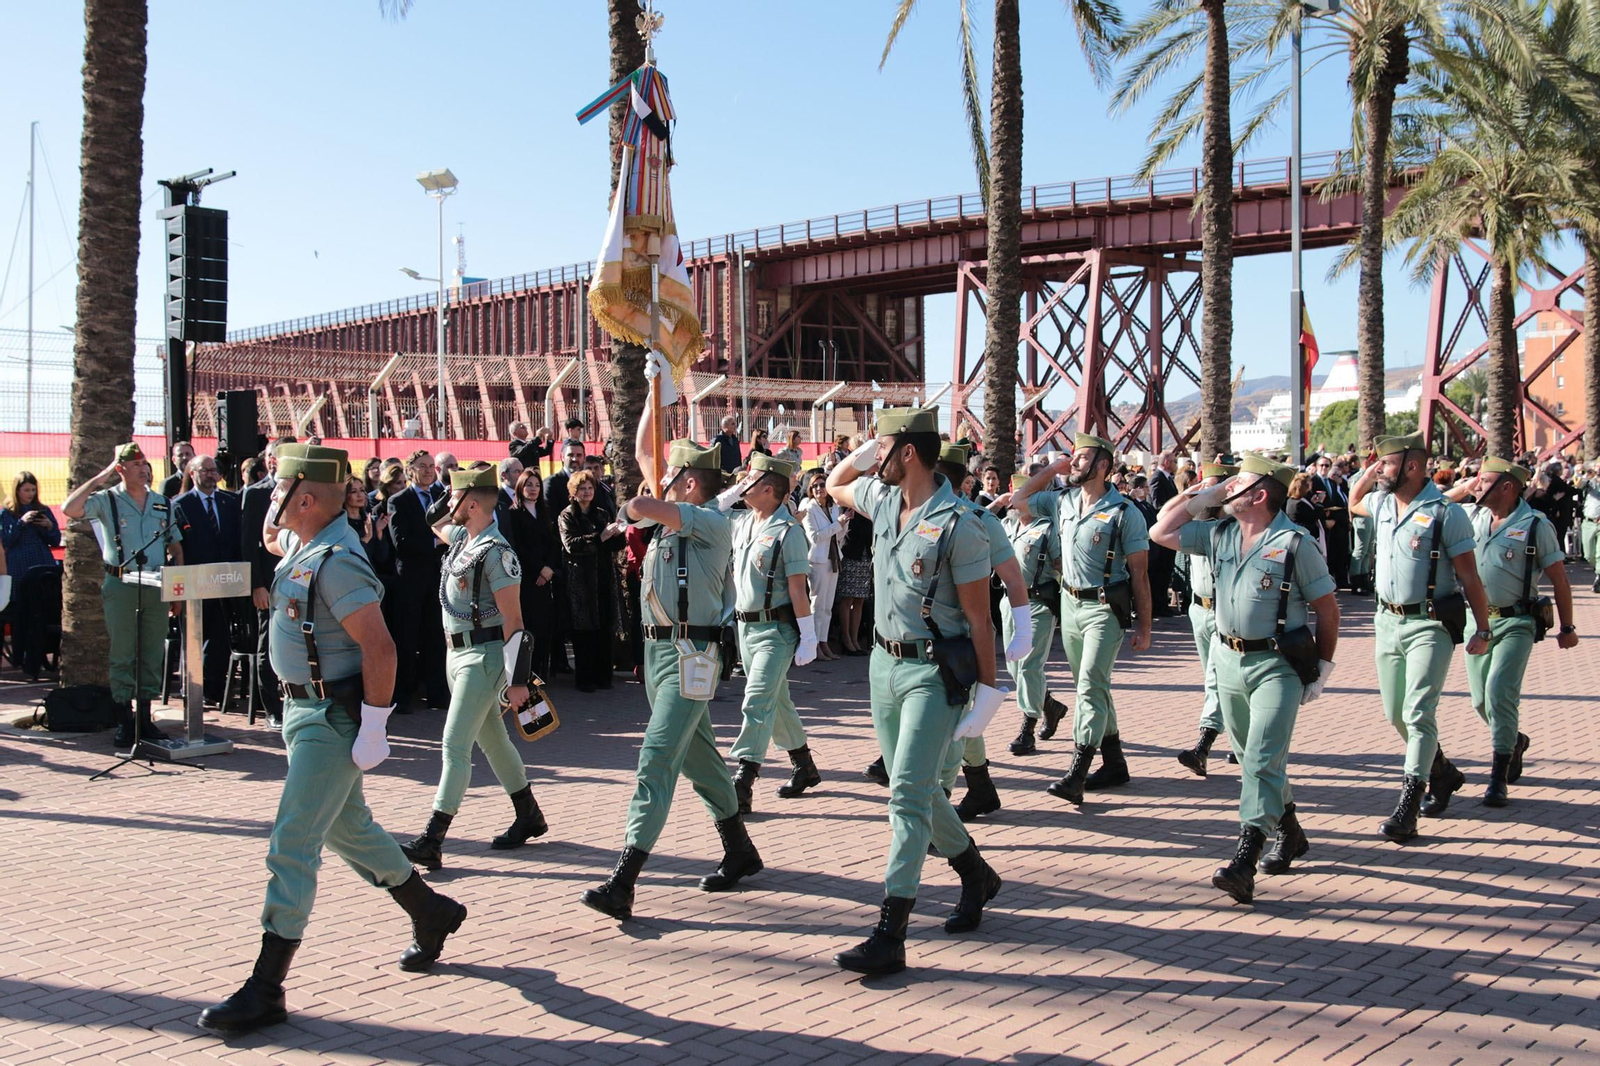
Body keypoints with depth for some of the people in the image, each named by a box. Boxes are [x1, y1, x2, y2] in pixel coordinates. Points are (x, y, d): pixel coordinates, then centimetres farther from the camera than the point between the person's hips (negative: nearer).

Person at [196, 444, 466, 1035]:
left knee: (291, 846, -8)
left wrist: (373, 732, -25)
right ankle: (431, 913, 40)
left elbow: (379, 647, -27)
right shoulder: (304, 542, 7)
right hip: (303, 708, 11)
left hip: (331, 718, -11)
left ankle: (266, 988, -2)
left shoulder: (336, 562, -23)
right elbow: (272, 540, 35)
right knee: (348, 827, 23)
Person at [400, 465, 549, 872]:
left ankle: (432, 842, -11)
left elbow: (513, 619, -20)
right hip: (458, 651, 10)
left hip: (484, 655, -10)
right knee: (491, 737, 18)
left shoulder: (496, 552, -19)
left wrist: (517, 679, -21)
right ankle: (529, 816, 31)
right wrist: (452, 495, 15)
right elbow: (437, 524, 34)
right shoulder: (462, 537, 8)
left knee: (455, 744, -11)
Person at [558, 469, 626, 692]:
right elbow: (571, 544, -15)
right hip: (580, 579, -4)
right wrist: (600, 537, -24)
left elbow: (616, 546, 12)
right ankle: (584, 678, 4)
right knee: (583, 631, -2)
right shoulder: (567, 516, 2)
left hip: (604, 578, 4)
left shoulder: (603, 514, 16)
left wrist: (618, 534, -10)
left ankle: (603, 675, 11)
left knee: (605, 629, 3)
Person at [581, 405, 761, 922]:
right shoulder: (675, 513, 13)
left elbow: (640, 507, -25)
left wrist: (633, 507, -3)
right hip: (658, 647, 10)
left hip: (690, 655, -10)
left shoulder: (712, 522, -13)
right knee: (697, 754, 18)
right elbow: (643, 452, 20)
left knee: (657, 761, -14)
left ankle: (623, 883, -18)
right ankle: (739, 850, 31)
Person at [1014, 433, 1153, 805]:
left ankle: (1076, 775, -19)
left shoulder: (1124, 513, -11)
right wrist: (1051, 469, 7)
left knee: (1090, 686, -15)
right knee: (1092, 687, 13)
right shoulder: (1061, 501, 5)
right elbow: (1018, 500, 15)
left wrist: (1143, 626, -8)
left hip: (1105, 608, -7)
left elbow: (1139, 574, -8)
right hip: (1070, 603, 7)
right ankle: (1114, 763, 26)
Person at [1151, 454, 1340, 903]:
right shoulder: (1219, 534, 5)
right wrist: (1202, 495, 3)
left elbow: (1326, 606, -5)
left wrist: (1324, 666, -5)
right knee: (1252, 757, 17)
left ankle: (1244, 864, -21)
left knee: (1262, 760, -14)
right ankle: (1289, 832, 37)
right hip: (1228, 659, 7)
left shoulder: (1294, 543, -11)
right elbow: (1161, 531, 7)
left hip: (1276, 665, -7)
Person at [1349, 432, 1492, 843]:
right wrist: (1365, 477, 9)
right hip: (1388, 621, 7)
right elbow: (1353, 503, 31)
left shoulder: (1446, 513, -13)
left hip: (1429, 625, -7)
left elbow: (1469, 576, -10)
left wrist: (1483, 629, -8)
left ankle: (1407, 809, -14)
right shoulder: (1381, 503, 7)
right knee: (1395, 714, 14)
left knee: (1418, 712, -13)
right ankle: (1442, 772, 38)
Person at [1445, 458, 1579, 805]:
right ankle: (1514, 740, 41)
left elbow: (1559, 578, -3)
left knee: (1499, 690, -18)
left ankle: (1499, 778, -10)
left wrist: (1567, 627, 0)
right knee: (1481, 700, 11)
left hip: (1516, 623, -5)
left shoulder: (1536, 525, -8)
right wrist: (1460, 490, 3)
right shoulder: (1471, 515, 5)